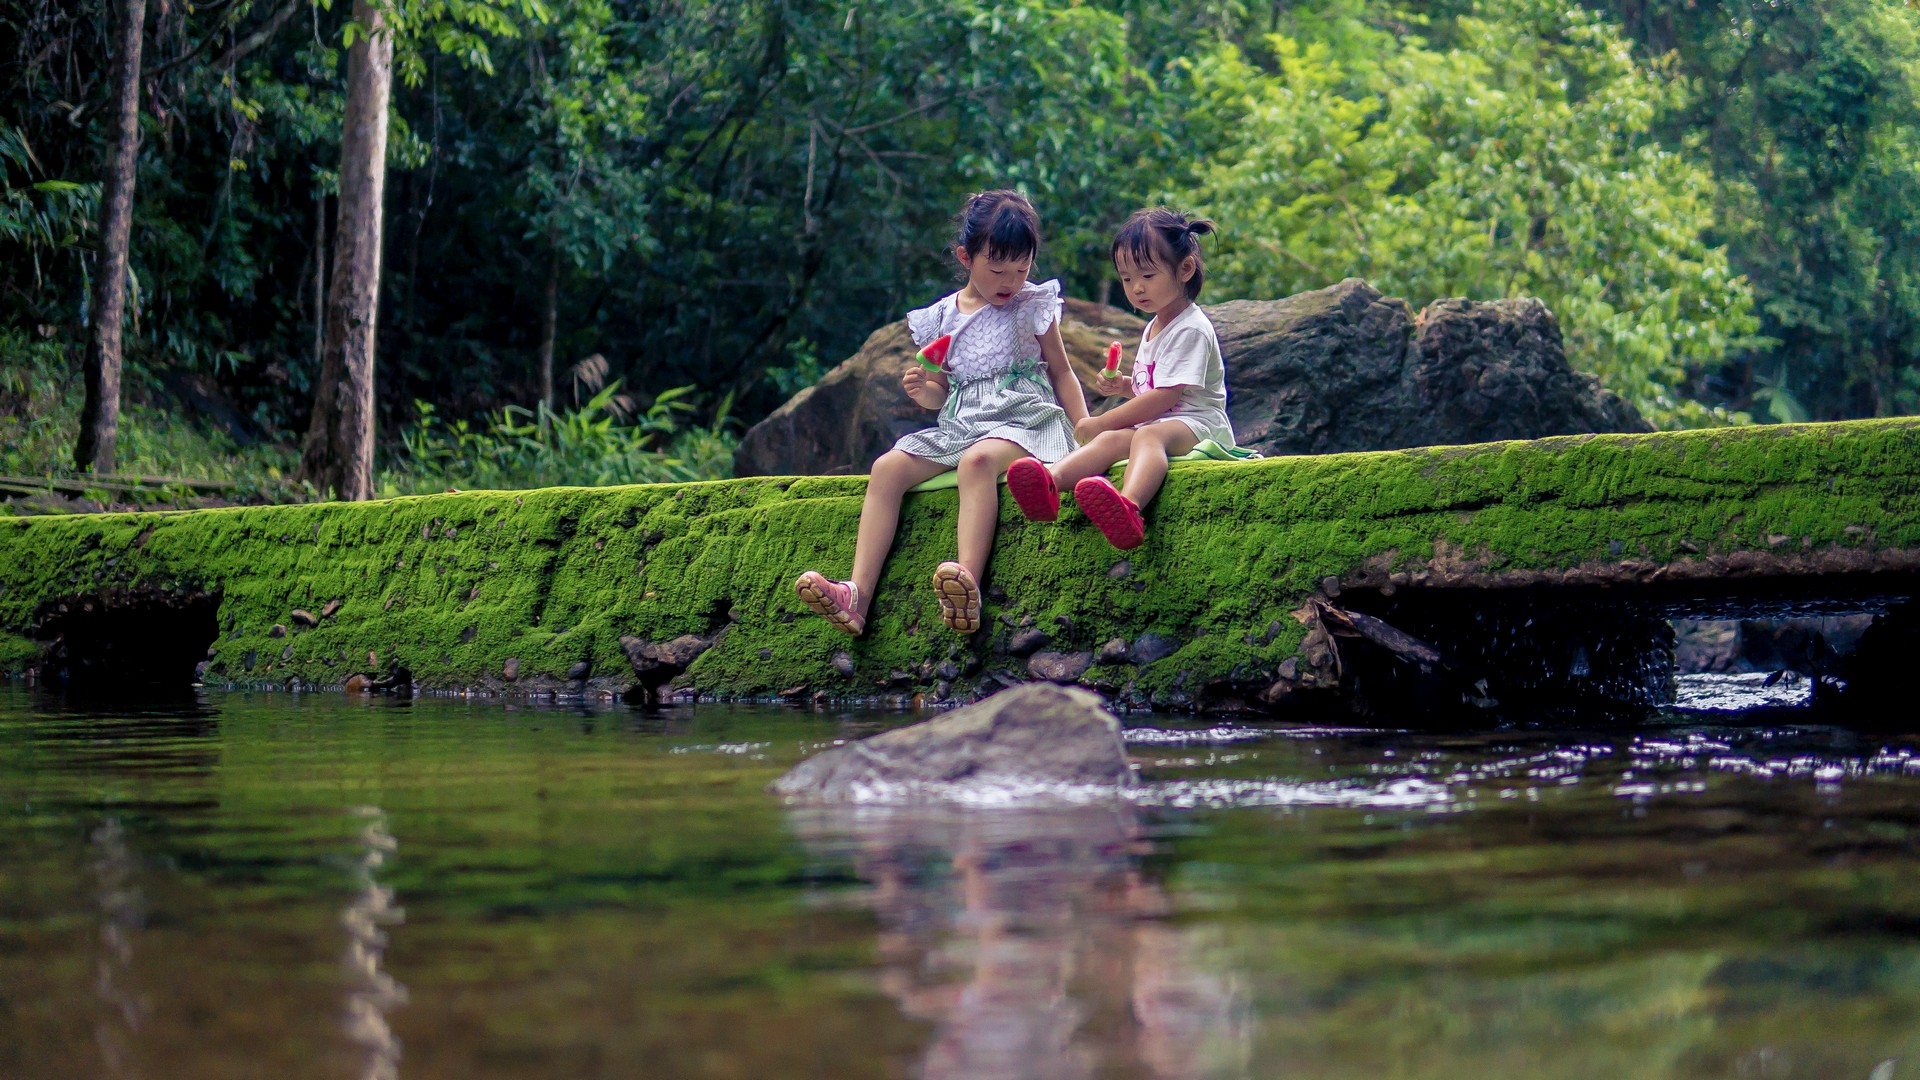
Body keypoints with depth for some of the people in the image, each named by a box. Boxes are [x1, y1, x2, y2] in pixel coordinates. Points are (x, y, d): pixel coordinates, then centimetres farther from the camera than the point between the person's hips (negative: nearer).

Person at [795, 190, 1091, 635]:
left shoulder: (1033, 306, 4)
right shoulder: (941, 319, 12)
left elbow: (1061, 372, 9)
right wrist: (922, 390, -6)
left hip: (1021, 419, -5)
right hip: (959, 425, 5)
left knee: (978, 459, -38)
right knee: (887, 468, -15)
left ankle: (968, 582, -57)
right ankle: (858, 594, -26)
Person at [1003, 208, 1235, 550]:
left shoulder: (1190, 329, -9)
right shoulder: (1154, 327, 22)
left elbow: (1164, 397, -17)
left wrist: (1101, 422, -13)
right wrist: (1122, 385, 10)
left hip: (1198, 424, -9)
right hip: (1156, 422, 9)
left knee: (1148, 435, -39)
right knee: (1111, 440, -21)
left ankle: (1128, 505, -73)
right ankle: (1051, 479, -53)